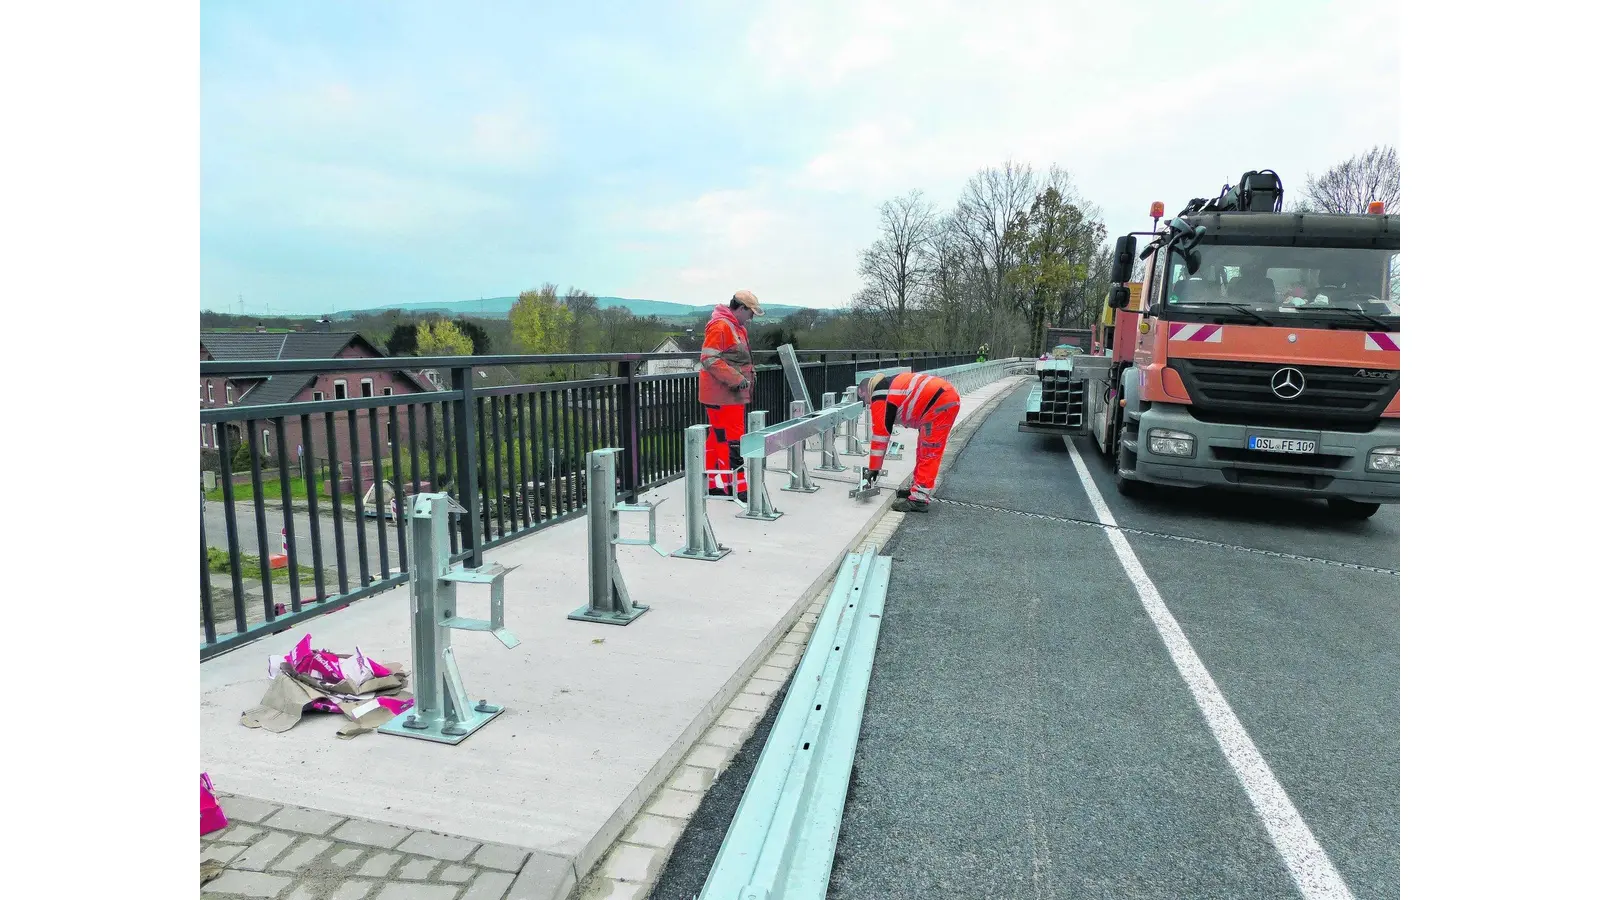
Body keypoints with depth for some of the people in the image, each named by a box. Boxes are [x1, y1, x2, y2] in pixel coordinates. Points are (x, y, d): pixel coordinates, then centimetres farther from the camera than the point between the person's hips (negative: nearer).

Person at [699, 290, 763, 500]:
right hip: (722, 396, -10)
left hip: (733, 394, 10)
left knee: (717, 438, 15)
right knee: (731, 440, -8)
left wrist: (749, 376, 13)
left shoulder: (737, 327, 18)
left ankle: (710, 483, 23)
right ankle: (737, 487, -4)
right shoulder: (720, 326, -14)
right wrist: (736, 379, -22)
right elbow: (709, 359, -21)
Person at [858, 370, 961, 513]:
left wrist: (873, 468, 4)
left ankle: (919, 499, -6)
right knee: (925, 450, 18)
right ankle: (918, 488, 27)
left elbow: (880, 433, -3)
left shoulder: (880, 398, -6)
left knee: (928, 453, -7)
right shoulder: (891, 383, 20)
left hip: (939, 402, -10)